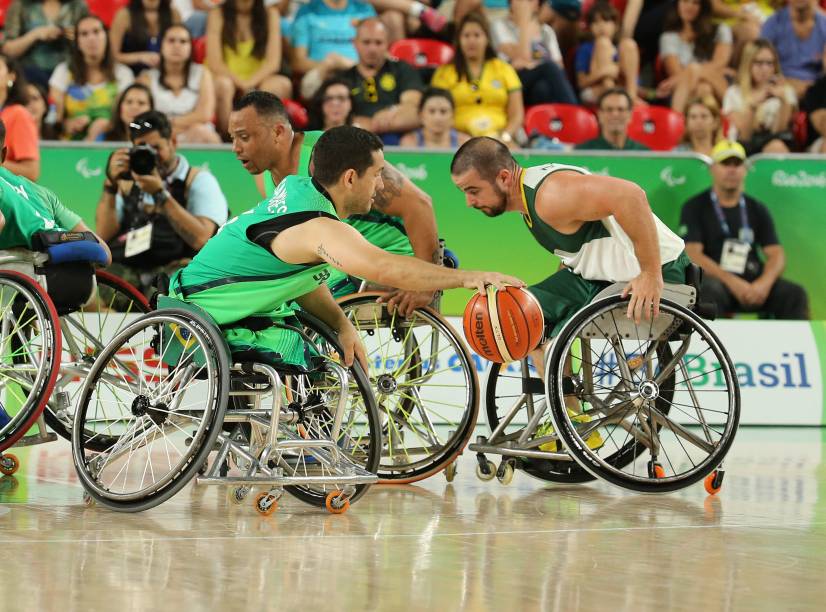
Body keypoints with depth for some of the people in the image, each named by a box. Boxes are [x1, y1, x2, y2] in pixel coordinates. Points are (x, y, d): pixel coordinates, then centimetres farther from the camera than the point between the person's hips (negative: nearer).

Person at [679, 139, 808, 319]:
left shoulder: (757, 210, 19)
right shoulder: (695, 208, 8)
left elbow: (776, 254, 11)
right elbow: (693, 255, -3)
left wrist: (765, 282, -13)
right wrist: (731, 281, -17)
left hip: (754, 282, 3)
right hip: (716, 279, -3)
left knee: (795, 294, -23)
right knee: (711, 290, -38)